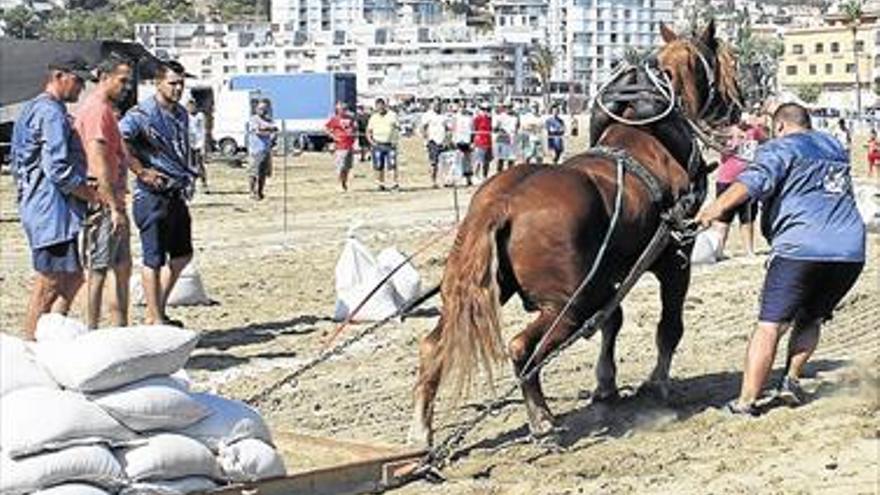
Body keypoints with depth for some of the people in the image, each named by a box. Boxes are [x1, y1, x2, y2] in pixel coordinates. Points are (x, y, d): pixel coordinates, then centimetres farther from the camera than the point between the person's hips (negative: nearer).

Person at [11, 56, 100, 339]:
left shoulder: (33, 109, 19)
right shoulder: (51, 113, -14)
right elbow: (59, 171, -22)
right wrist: (93, 195, -10)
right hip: (52, 211, -11)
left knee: (74, 277, 15)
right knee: (49, 285, -5)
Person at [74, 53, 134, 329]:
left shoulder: (105, 109, 17)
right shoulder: (98, 110, -15)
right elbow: (99, 164, -21)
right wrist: (114, 207, -22)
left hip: (112, 202, 10)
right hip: (103, 203, -10)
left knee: (123, 267, 14)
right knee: (98, 270, -5)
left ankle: (121, 330, 20)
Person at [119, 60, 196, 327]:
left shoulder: (181, 114, 12)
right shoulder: (142, 114, -14)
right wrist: (142, 171, -24)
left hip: (176, 195, 9)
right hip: (152, 197, -9)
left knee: (182, 254, 15)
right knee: (154, 259, -1)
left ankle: (156, 311, 25)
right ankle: (156, 320, 7)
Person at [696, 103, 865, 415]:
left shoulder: (780, 149, 3)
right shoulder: (836, 148, 22)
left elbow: (755, 181, -17)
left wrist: (717, 208, -31)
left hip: (800, 248, -6)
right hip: (850, 250, 6)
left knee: (770, 325, -4)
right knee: (811, 320, 23)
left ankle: (746, 402, -7)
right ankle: (792, 379, 9)